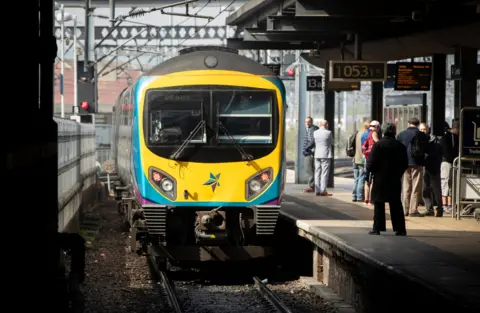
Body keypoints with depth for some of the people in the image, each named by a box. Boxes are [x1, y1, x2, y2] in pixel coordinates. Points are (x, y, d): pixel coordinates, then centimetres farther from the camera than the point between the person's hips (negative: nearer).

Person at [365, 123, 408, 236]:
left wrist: (368, 176, 0)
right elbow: (405, 164, 8)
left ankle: (377, 228, 2)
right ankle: (400, 229, 6)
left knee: (379, 203, 3)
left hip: (380, 179, -3)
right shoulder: (400, 146, 3)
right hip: (395, 180, 3)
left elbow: (371, 162, -11)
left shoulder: (378, 145, -9)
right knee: (396, 204, 8)